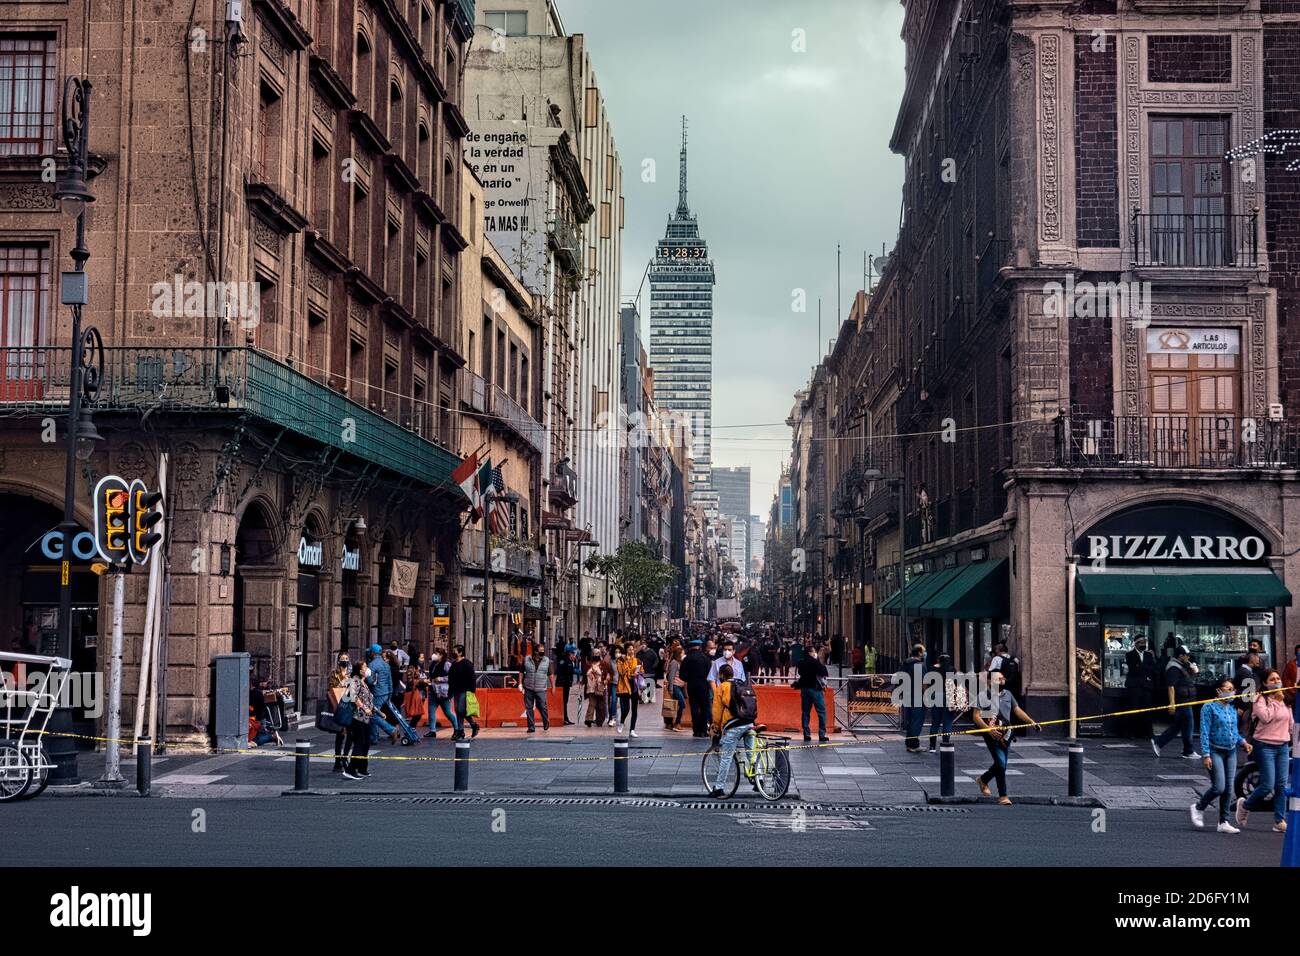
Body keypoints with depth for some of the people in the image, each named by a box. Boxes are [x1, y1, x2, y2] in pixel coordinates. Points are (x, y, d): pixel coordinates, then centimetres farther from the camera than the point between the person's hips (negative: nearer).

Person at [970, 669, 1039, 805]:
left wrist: (1032, 722, 3)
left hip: (1006, 734, 6)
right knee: (1001, 763, -12)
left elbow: (1017, 710, 15)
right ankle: (1003, 796, -2)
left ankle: (984, 779, 41)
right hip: (992, 735, -6)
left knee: (1002, 763, 14)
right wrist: (989, 729, -25)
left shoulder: (1008, 694, 10)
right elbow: (976, 716, -13)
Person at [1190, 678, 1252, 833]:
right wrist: (1206, 755, -16)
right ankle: (1198, 808, 12)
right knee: (1219, 787, -13)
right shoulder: (1209, 707, -8)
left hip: (1231, 752, 6)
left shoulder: (1233, 709, 11)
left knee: (1228, 789, 6)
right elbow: (1204, 732, -11)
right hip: (1216, 751, -6)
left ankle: (1223, 822, 15)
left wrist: (1243, 742, 0)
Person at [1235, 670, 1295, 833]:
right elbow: (1265, 717, -21)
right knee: (1267, 786, -10)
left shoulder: (1285, 699, 13)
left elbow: (1291, 723, 22)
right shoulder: (1260, 699, -6)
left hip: (1283, 746, 6)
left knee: (1281, 785, 2)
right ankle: (1245, 805, 15)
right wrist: (1276, 701, -14)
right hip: (1265, 746, -6)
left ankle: (1280, 821, 6)